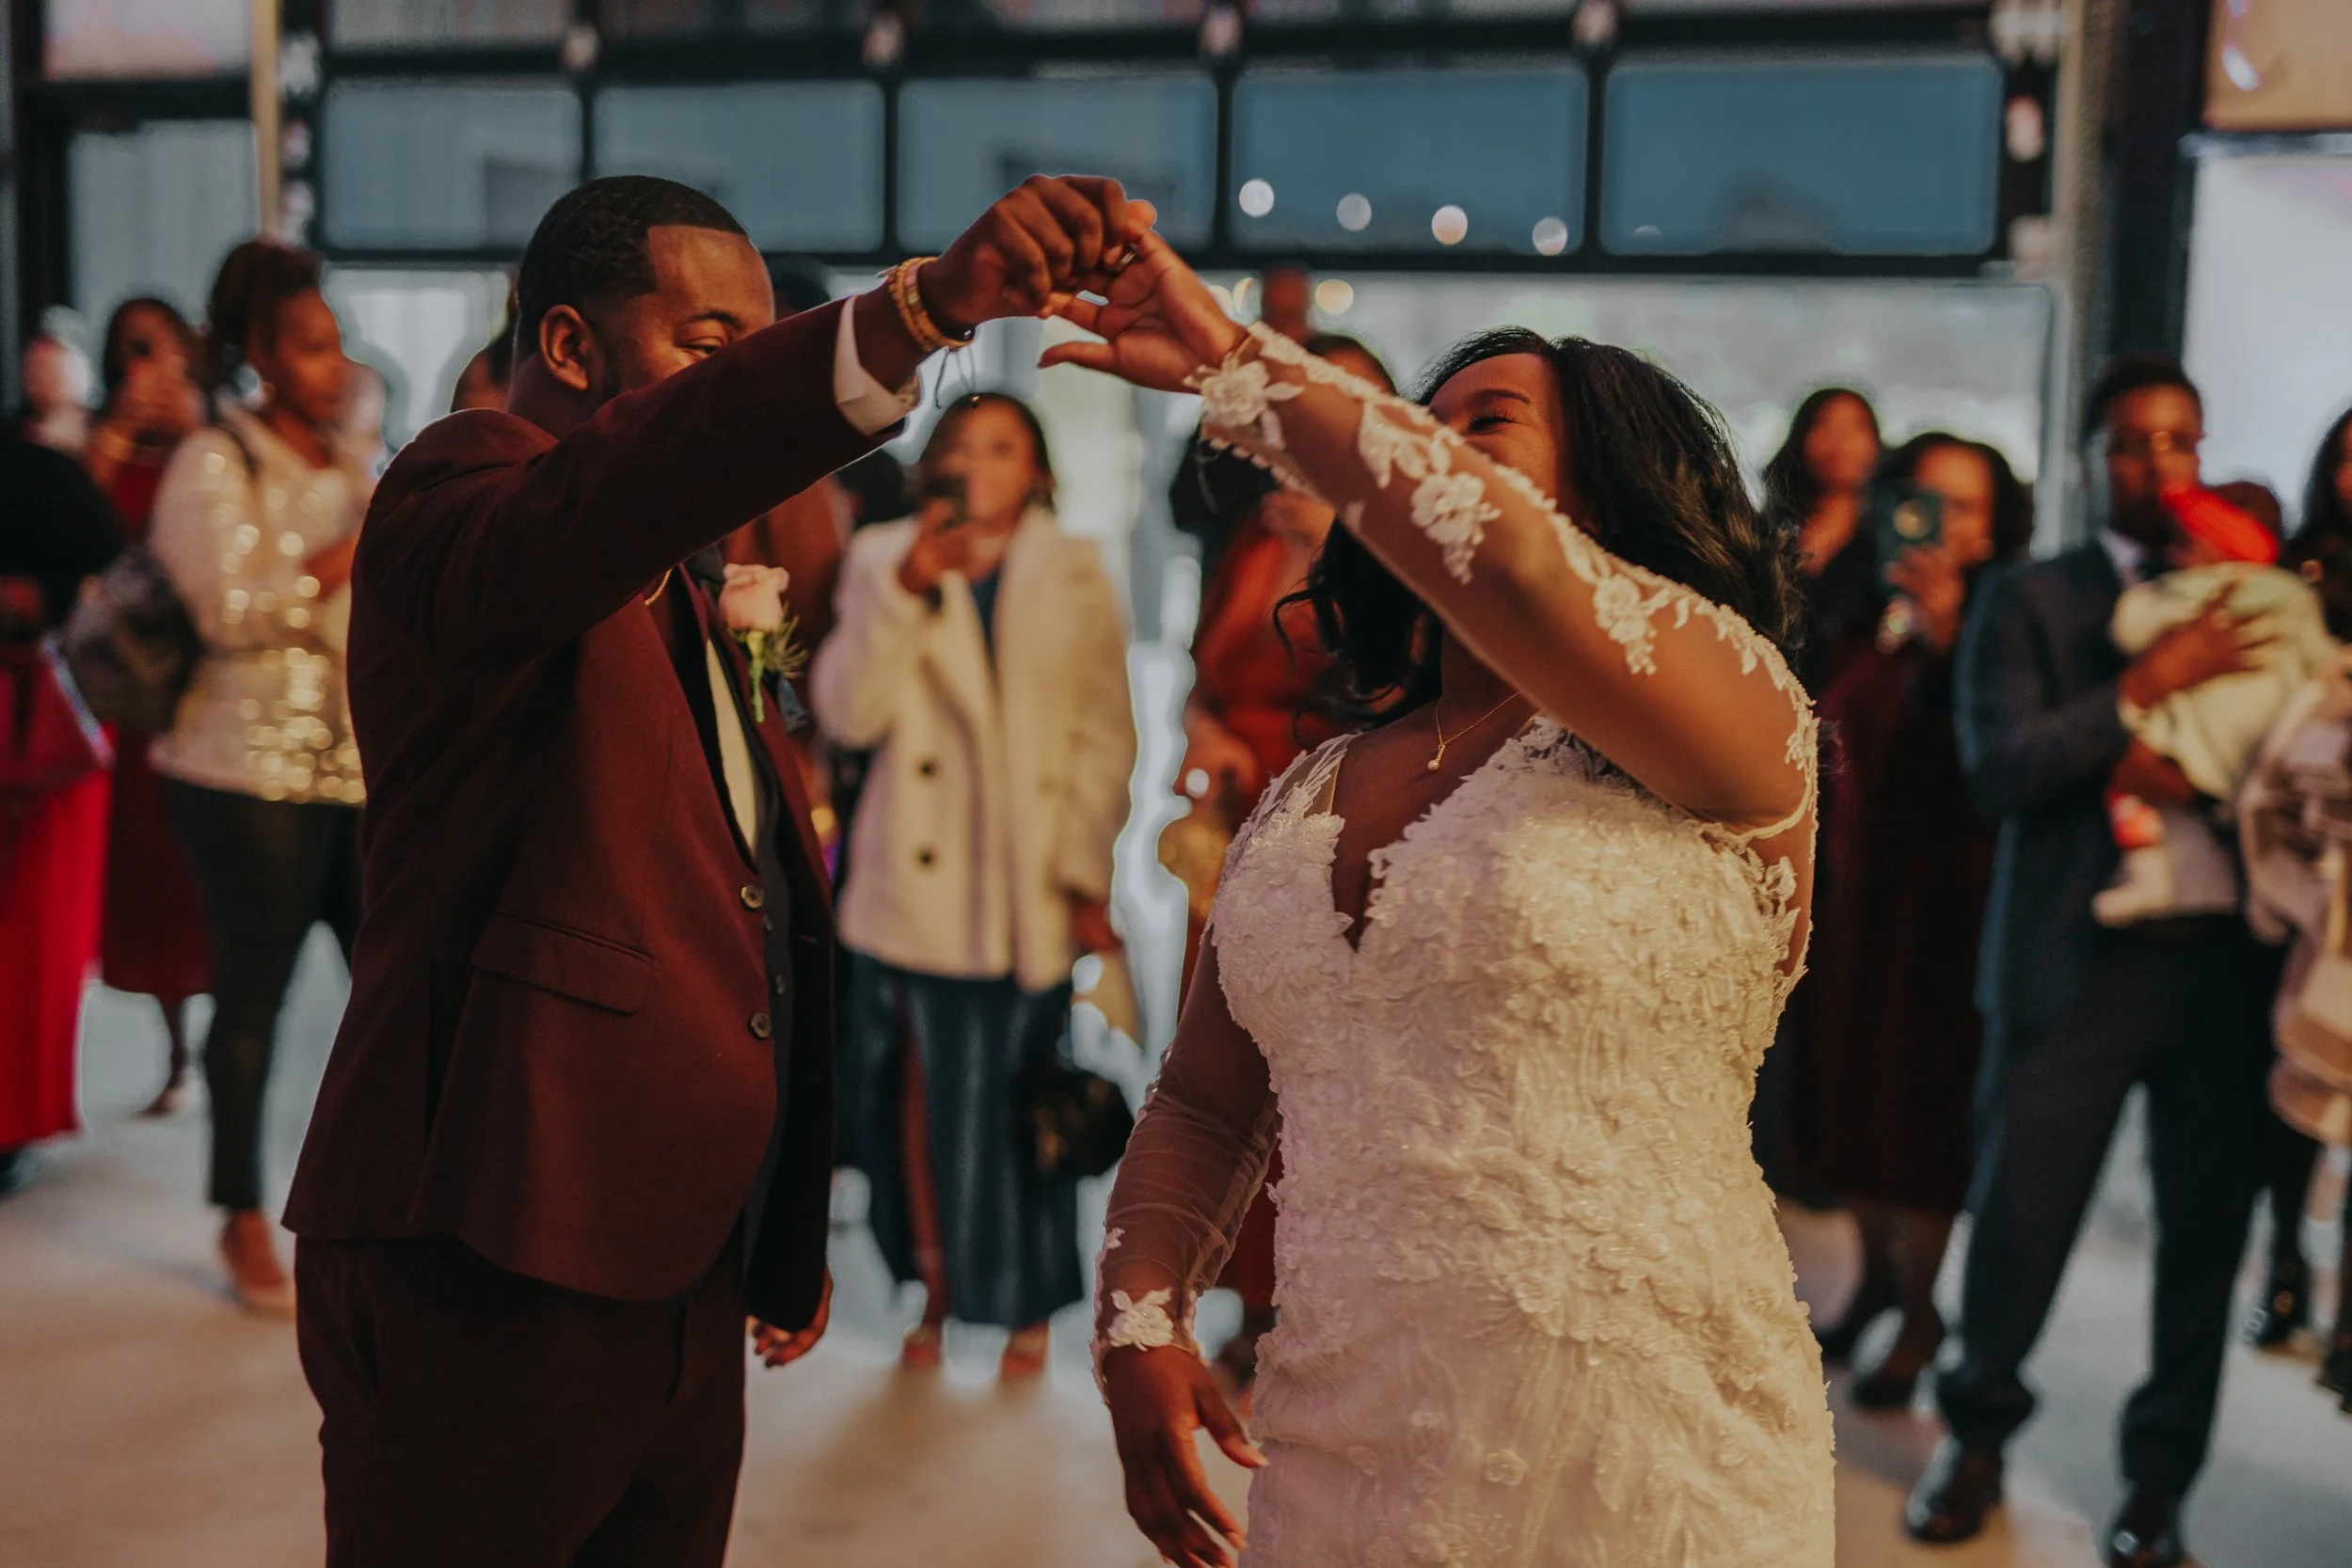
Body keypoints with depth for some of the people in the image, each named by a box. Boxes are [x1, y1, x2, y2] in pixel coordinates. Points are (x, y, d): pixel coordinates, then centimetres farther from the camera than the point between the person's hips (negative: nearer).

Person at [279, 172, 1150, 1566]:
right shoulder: (458, 497, -8)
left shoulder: (686, 606, 20)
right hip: (485, 1275, -8)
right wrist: (927, 305, -46)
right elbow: (616, 493, -34)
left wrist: (788, 1239, 24)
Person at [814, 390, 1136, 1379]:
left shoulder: (1076, 577, 6)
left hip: (1029, 893, 0)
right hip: (918, 886, 0)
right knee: (927, 1102, 5)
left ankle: (1029, 1311, 20)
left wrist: (1087, 878, -3)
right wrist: (909, 589, -17)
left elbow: (1105, 737, 4)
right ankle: (936, 1296, 23)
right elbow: (848, 713, -7)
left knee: (1026, 1109, 3)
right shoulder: (882, 562, 6)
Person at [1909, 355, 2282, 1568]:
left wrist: (2193, 769, -11)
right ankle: (1976, 1435, 27)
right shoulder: (2030, 602, 3)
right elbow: (1998, 773, -9)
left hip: (2227, 963, 2)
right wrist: (2146, 688, -17)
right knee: (2019, 1217, 4)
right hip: (2075, 961, -2)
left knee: (2204, 1230, 6)